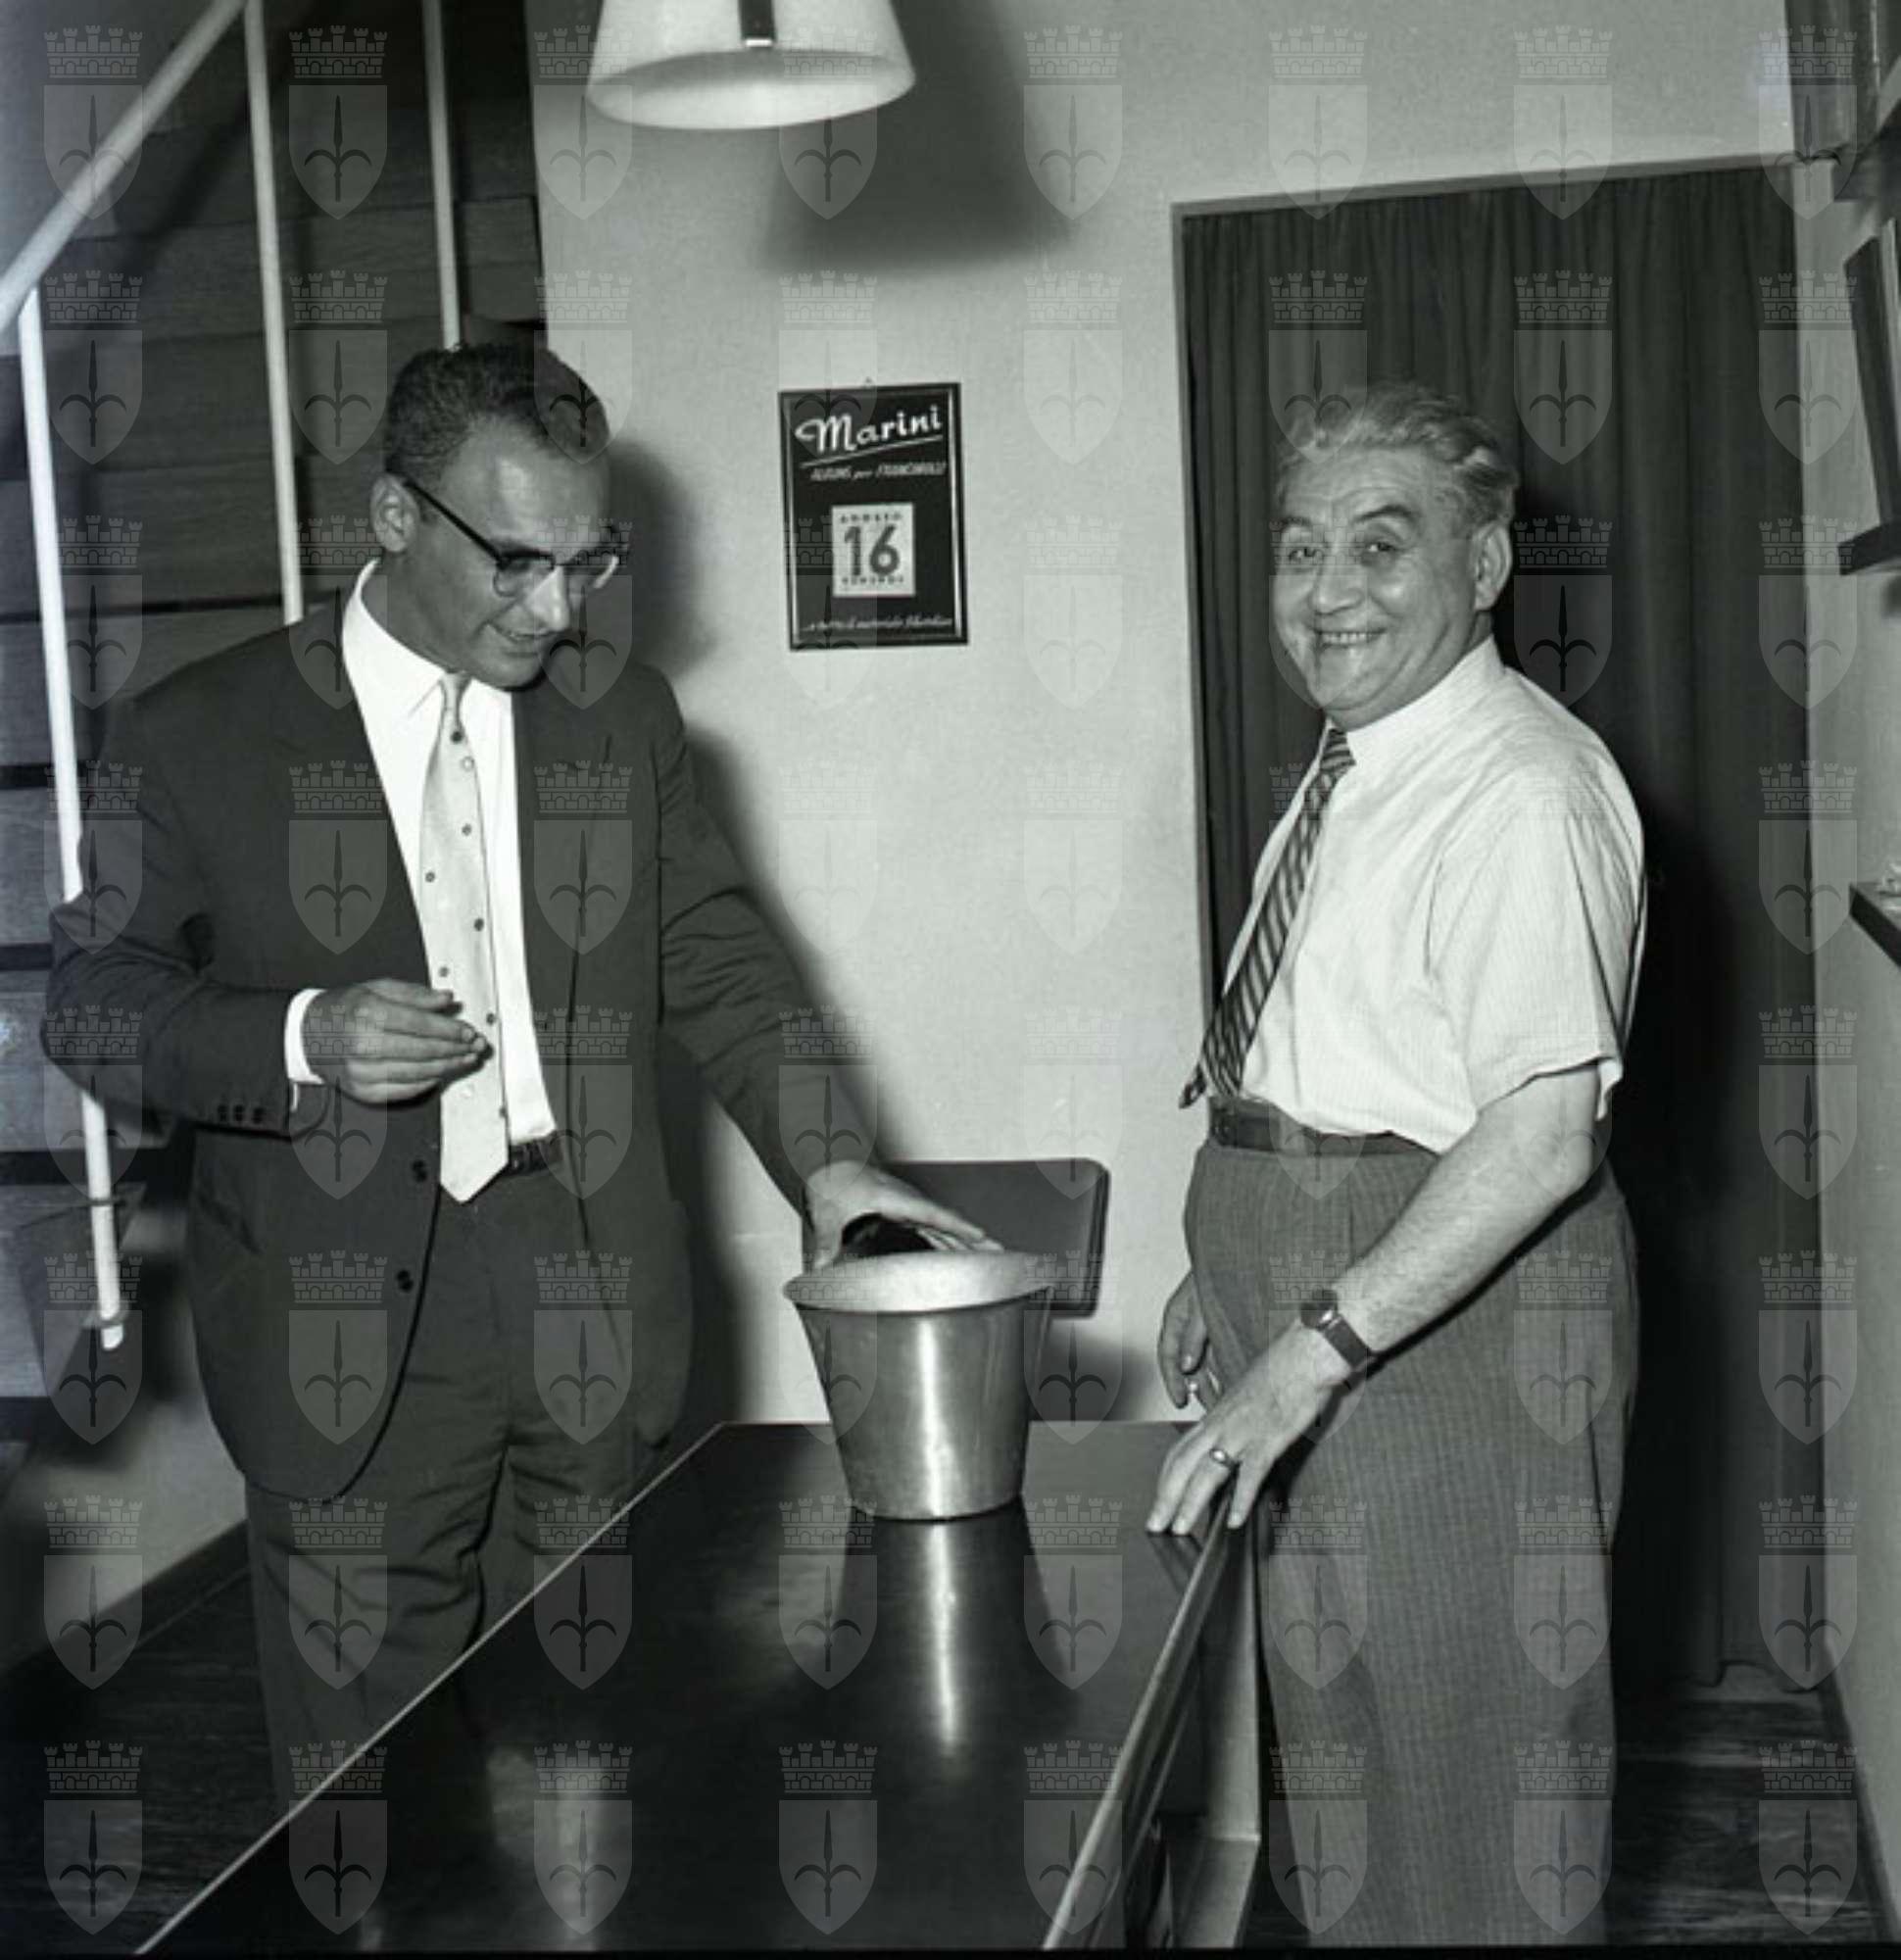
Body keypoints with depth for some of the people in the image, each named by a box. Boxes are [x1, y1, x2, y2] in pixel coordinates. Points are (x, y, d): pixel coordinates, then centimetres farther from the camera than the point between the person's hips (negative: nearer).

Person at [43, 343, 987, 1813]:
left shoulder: (625, 719, 10)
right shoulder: (199, 734, -1)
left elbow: (718, 961, 11)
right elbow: (96, 989, 1)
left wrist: (820, 1155, -3)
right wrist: (300, 1040, -18)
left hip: (592, 1314, 3)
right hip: (351, 1326, -2)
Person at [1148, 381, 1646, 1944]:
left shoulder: (1525, 792, -20)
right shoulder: (1351, 772, 10)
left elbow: (1541, 1138, -26)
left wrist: (1310, 1352, -28)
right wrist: (1236, 1277, 16)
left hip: (1459, 1317, -9)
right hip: (1320, 1310, 9)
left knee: (1470, 1731, 6)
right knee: (1337, 1712, 22)